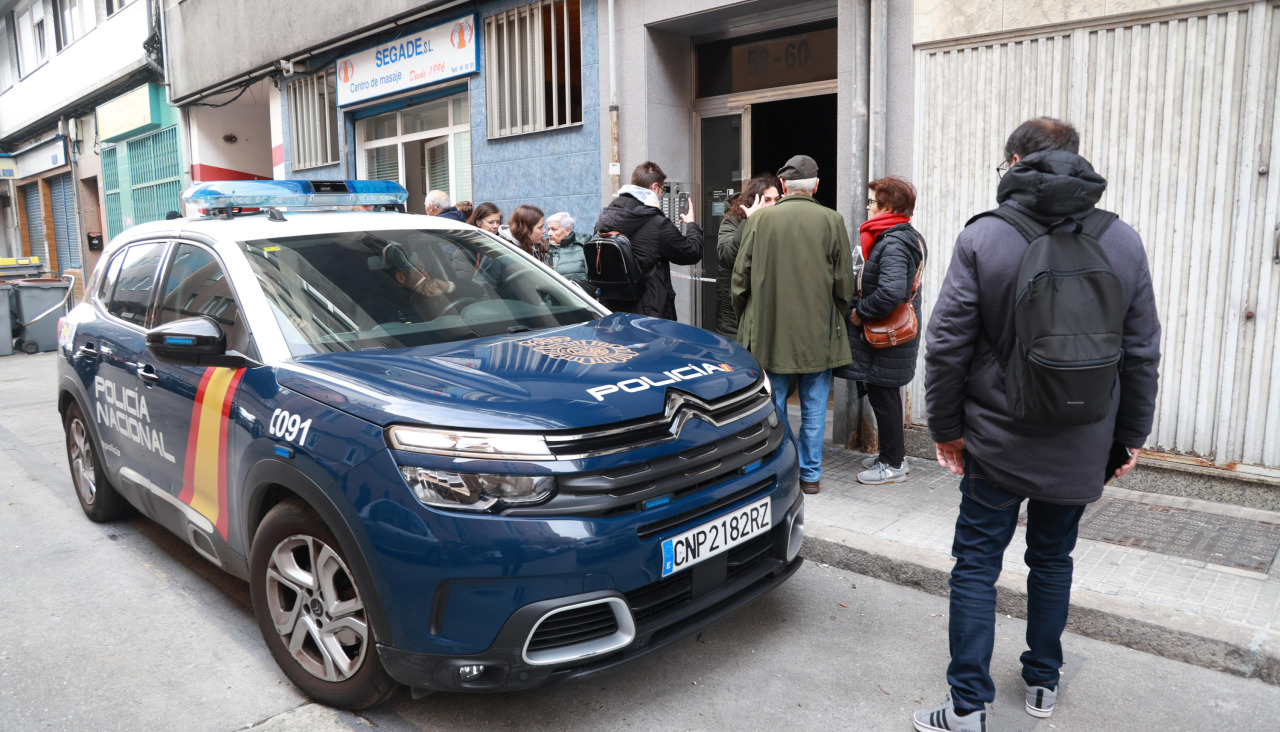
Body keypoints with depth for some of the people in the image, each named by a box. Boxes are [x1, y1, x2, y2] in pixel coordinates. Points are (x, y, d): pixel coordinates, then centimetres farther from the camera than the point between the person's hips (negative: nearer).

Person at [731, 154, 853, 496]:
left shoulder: (759, 219, -4)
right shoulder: (832, 221, -3)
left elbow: (740, 278, 0)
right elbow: (845, 285, 0)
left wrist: (747, 322, 14)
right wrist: (835, 321, 16)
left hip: (768, 331, 0)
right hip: (818, 333, 0)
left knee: (771, 405, 10)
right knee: (814, 408, 11)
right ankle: (810, 475, 19)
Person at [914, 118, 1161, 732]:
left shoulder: (982, 238, -11)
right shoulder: (1123, 242, 0)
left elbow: (945, 346, -11)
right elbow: (1142, 353, 5)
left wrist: (946, 426, 0)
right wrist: (1131, 433, 15)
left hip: (999, 444, -3)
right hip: (1082, 449, 4)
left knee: (976, 566, 6)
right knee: (1053, 560, 20)